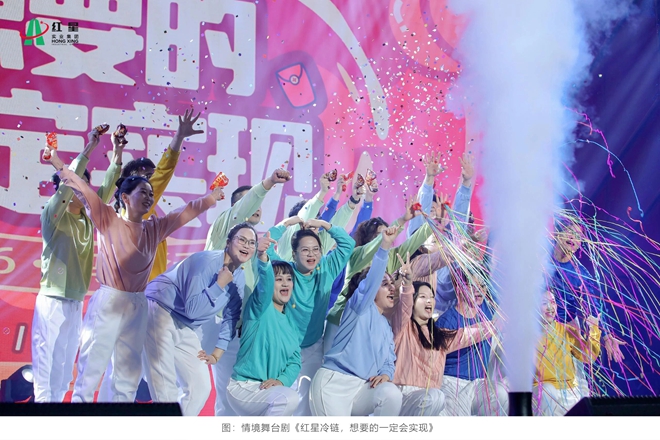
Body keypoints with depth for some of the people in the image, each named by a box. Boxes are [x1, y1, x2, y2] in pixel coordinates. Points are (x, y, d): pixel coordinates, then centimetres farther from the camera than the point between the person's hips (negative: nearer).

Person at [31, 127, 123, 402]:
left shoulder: (88, 220, 9)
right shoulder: (53, 215, -6)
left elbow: (107, 189, 3)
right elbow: (67, 181, -19)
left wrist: (117, 154, -6)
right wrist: (89, 148, -21)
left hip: (76, 303, 6)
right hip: (53, 301, -6)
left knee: (66, 365, 8)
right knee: (46, 361, -7)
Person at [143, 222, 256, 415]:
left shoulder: (238, 277, 5)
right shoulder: (208, 261, -20)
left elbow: (231, 318, 13)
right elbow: (192, 309, -26)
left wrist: (216, 354, 9)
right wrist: (220, 284, -23)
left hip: (185, 328, 9)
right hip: (160, 312, -9)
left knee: (201, 388, 5)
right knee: (165, 389, -15)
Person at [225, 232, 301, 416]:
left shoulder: (290, 320, 12)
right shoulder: (260, 308, -9)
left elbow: (295, 360, 7)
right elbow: (264, 283, -31)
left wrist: (282, 380, -14)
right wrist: (262, 257, -51)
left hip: (268, 389, 8)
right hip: (244, 387, -8)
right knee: (289, 398, -32)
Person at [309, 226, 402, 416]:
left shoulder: (387, 326, 24)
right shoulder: (360, 306, 4)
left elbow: (389, 362, 20)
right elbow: (370, 281, -15)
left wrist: (386, 374, -6)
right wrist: (384, 246, -27)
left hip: (364, 388, 6)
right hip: (334, 383, -6)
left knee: (392, 394, -26)